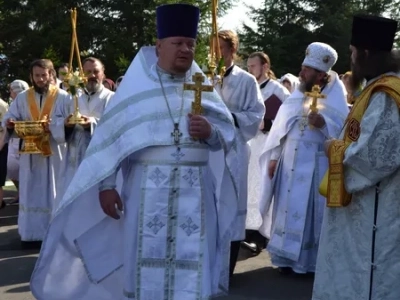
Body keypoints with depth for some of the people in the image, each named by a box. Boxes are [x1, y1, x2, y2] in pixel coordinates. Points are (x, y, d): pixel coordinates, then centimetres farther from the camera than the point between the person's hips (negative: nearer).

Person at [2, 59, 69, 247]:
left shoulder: (62, 97, 0)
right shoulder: (22, 98, 10)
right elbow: (8, 119, 6)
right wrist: (9, 124, -17)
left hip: (54, 152, -3)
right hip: (30, 152, 3)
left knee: (52, 193, 3)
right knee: (31, 194, 5)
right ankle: (32, 233, 11)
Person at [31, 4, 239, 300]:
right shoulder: (137, 84, 2)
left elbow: (227, 133, 7)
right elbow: (110, 137, -2)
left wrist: (210, 132, -16)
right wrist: (106, 185, -9)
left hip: (194, 190, 2)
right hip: (147, 189, -2)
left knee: (191, 262, 3)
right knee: (147, 261, 4)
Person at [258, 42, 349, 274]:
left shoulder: (335, 100, -6)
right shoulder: (297, 96, 10)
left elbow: (342, 132, -15)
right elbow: (281, 126, 10)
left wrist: (323, 124, -32)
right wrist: (274, 158, 6)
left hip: (316, 166, -5)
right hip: (290, 163, 5)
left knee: (311, 211, 1)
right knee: (288, 209, 8)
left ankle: (310, 260, 13)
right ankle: (287, 256, 18)